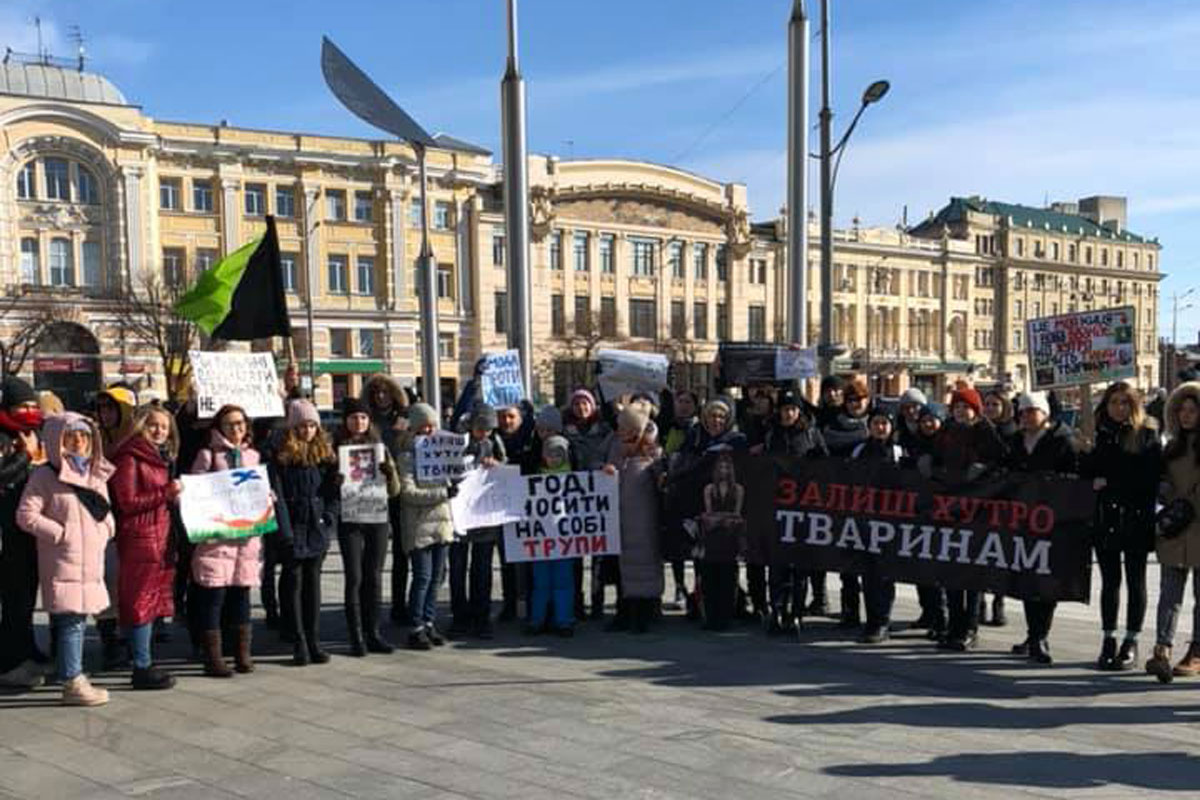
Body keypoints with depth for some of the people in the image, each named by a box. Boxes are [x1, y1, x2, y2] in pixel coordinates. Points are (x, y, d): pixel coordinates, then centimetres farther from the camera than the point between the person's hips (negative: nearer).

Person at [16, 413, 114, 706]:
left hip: (91, 561, 7)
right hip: (64, 563, -7)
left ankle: (75, 677, 21)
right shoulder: (46, 475, -7)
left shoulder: (97, 473, 14)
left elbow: (105, 510, 24)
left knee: (79, 619, 12)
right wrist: (62, 533, -13)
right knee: (70, 621, -6)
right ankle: (72, 683, 0)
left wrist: (106, 530, 4)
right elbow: (26, 515, -12)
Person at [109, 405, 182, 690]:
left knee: (153, 602, 11)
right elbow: (127, 502, -15)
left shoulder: (161, 458, 19)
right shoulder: (129, 458, -8)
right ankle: (142, 668, -1)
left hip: (161, 536, 9)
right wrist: (166, 493, -18)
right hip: (139, 538, -9)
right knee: (142, 602, -6)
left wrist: (176, 496, 10)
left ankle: (145, 664, 18)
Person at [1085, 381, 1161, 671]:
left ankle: (1131, 643, 12)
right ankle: (1109, 641, 15)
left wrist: (1110, 484, -10)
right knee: (1110, 580, 8)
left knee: (1135, 581, 4)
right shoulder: (1099, 435, 10)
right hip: (1105, 518, 3)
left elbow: (1149, 478, -6)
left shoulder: (1147, 436, 0)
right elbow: (1088, 473, 10)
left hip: (1135, 519, -3)